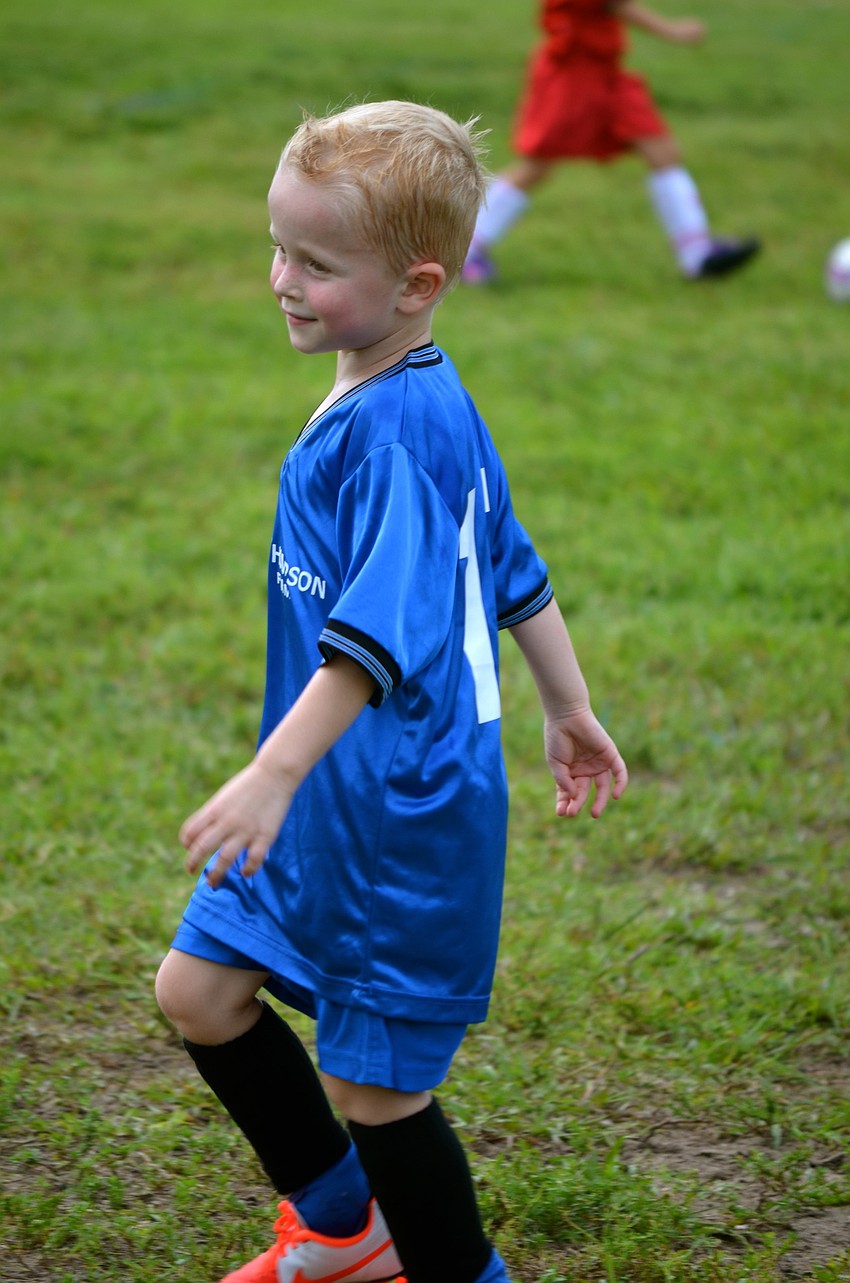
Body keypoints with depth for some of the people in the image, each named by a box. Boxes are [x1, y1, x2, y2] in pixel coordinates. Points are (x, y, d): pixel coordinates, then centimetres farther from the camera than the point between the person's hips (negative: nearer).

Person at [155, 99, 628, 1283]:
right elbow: (515, 571, 19)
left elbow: (383, 627, -32)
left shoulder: (398, 429, -22)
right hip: (328, 793, 10)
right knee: (198, 989, 13)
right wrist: (570, 710, 28)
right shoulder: (434, 404, 8)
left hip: (402, 806, -10)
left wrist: (275, 771, -37)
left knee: (370, 1080, 0)